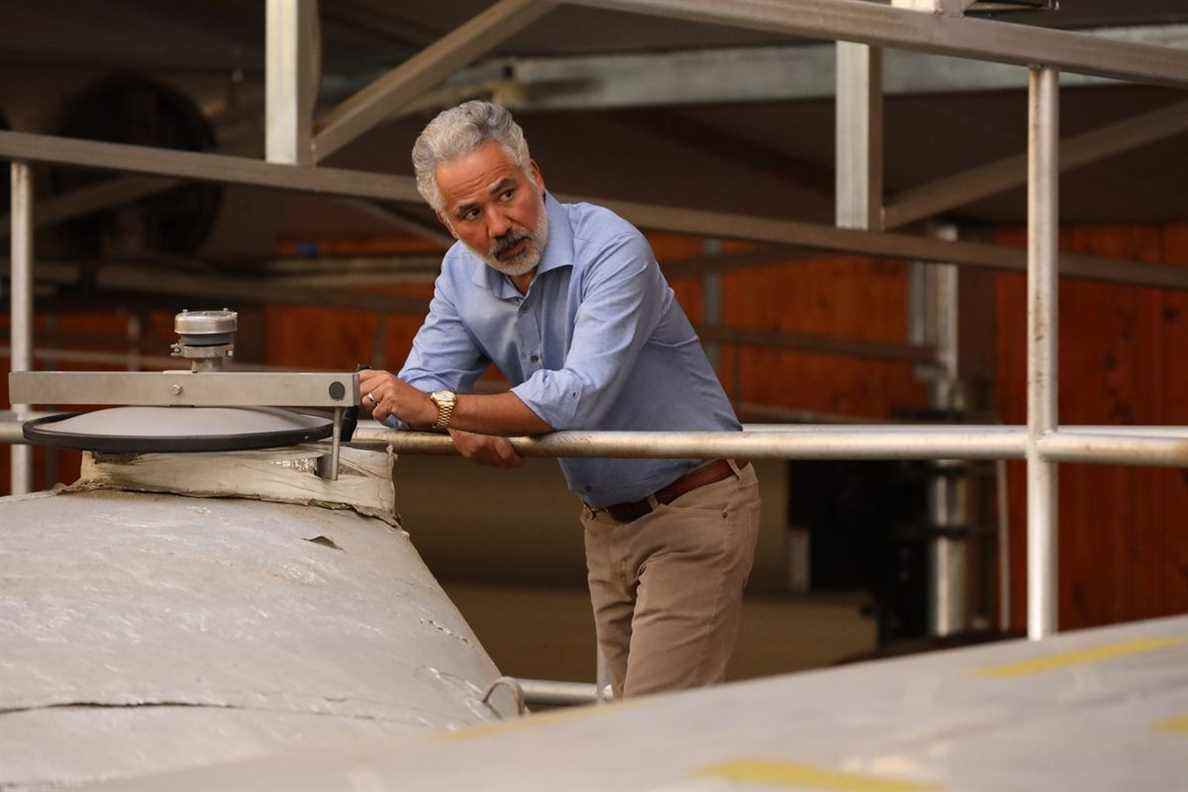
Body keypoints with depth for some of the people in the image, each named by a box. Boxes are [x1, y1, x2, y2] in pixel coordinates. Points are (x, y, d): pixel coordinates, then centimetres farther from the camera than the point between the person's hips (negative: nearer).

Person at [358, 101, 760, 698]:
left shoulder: (612, 249, -24)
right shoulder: (463, 274, 1)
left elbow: (581, 397, -34)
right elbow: (418, 388, 0)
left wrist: (440, 408, -33)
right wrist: (463, 430, -21)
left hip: (694, 511, -8)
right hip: (606, 524, 8)